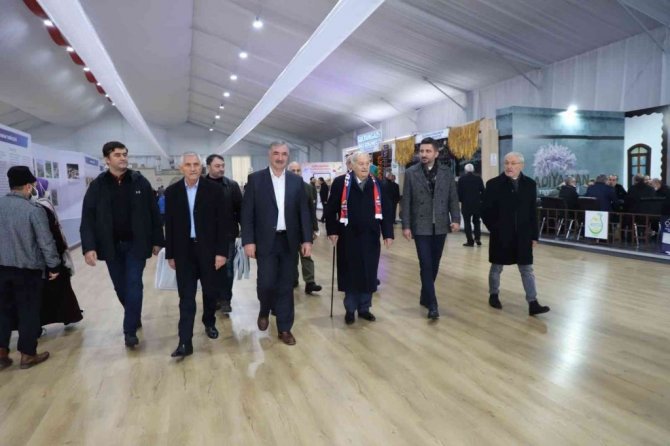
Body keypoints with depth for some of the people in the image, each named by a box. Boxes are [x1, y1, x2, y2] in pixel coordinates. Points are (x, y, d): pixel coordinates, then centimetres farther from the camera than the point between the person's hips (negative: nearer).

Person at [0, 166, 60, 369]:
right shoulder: (34, 210, -16)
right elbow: (46, 242, -14)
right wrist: (53, 266, -3)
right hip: (27, 269, -5)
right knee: (28, 312, 6)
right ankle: (28, 355, 15)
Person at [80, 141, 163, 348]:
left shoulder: (140, 182, -2)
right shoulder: (97, 186, -1)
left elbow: (154, 212, 1)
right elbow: (87, 218, -4)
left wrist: (157, 240, -1)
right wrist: (88, 247, -14)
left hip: (136, 244, -2)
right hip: (111, 245, 2)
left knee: (134, 285, -4)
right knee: (121, 287, 13)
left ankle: (130, 329, 5)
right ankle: (134, 318, 36)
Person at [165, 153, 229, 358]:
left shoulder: (214, 189, -4)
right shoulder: (172, 192, 2)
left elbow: (222, 222, -5)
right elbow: (169, 225, 5)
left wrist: (221, 251, -9)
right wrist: (170, 254, 5)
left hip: (208, 249, -1)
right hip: (183, 251, 1)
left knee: (210, 291, 13)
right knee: (186, 297, 1)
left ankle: (209, 323, 38)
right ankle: (185, 342, 4)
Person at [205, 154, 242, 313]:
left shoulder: (232, 185, 2)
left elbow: (240, 208, 2)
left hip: (228, 234, 0)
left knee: (227, 267, 3)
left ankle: (225, 299, 13)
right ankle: (214, 297, 22)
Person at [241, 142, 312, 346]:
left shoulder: (296, 181, 6)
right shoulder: (255, 179, -1)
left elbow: (304, 212, 6)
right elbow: (247, 212, -3)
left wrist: (307, 239, -1)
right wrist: (248, 241, -10)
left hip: (289, 241, 2)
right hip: (266, 241, -2)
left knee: (286, 286, 7)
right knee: (266, 283, -3)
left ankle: (284, 328, 19)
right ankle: (264, 310, 30)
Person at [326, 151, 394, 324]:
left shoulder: (377, 184, 4)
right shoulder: (340, 183, -4)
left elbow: (386, 210, 4)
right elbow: (331, 209, -1)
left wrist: (388, 233, -1)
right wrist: (332, 231, -5)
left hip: (371, 237, 3)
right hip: (349, 237, -2)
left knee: (369, 273, 9)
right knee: (351, 273, 8)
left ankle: (364, 308, 26)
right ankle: (350, 309, 23)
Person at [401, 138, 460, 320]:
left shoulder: (446, 172, 5)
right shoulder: (411, 173, -1)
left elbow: (453, 198, 5)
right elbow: (406, 201, -2)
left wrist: (455, 219, -7)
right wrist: (406, 226, -6)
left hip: (440, 225, 3)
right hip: (421, 226, -2)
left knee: (434, 264, 11)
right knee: (426, 265, -6)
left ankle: (425, 296, 28)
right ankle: (432, 304, -1)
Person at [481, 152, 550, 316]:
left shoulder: (530, 184, 2)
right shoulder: (493, 184, -7)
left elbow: (533, 212, 4)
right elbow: (485, 210, -5)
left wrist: (534, 235, 2)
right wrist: (495, 229, -9)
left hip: (523, 236, 2)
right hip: (500, 236, -2)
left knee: (527, 270, 5)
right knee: (496, 268, 12)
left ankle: (533, 303, 8)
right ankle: (494, 295, 30)